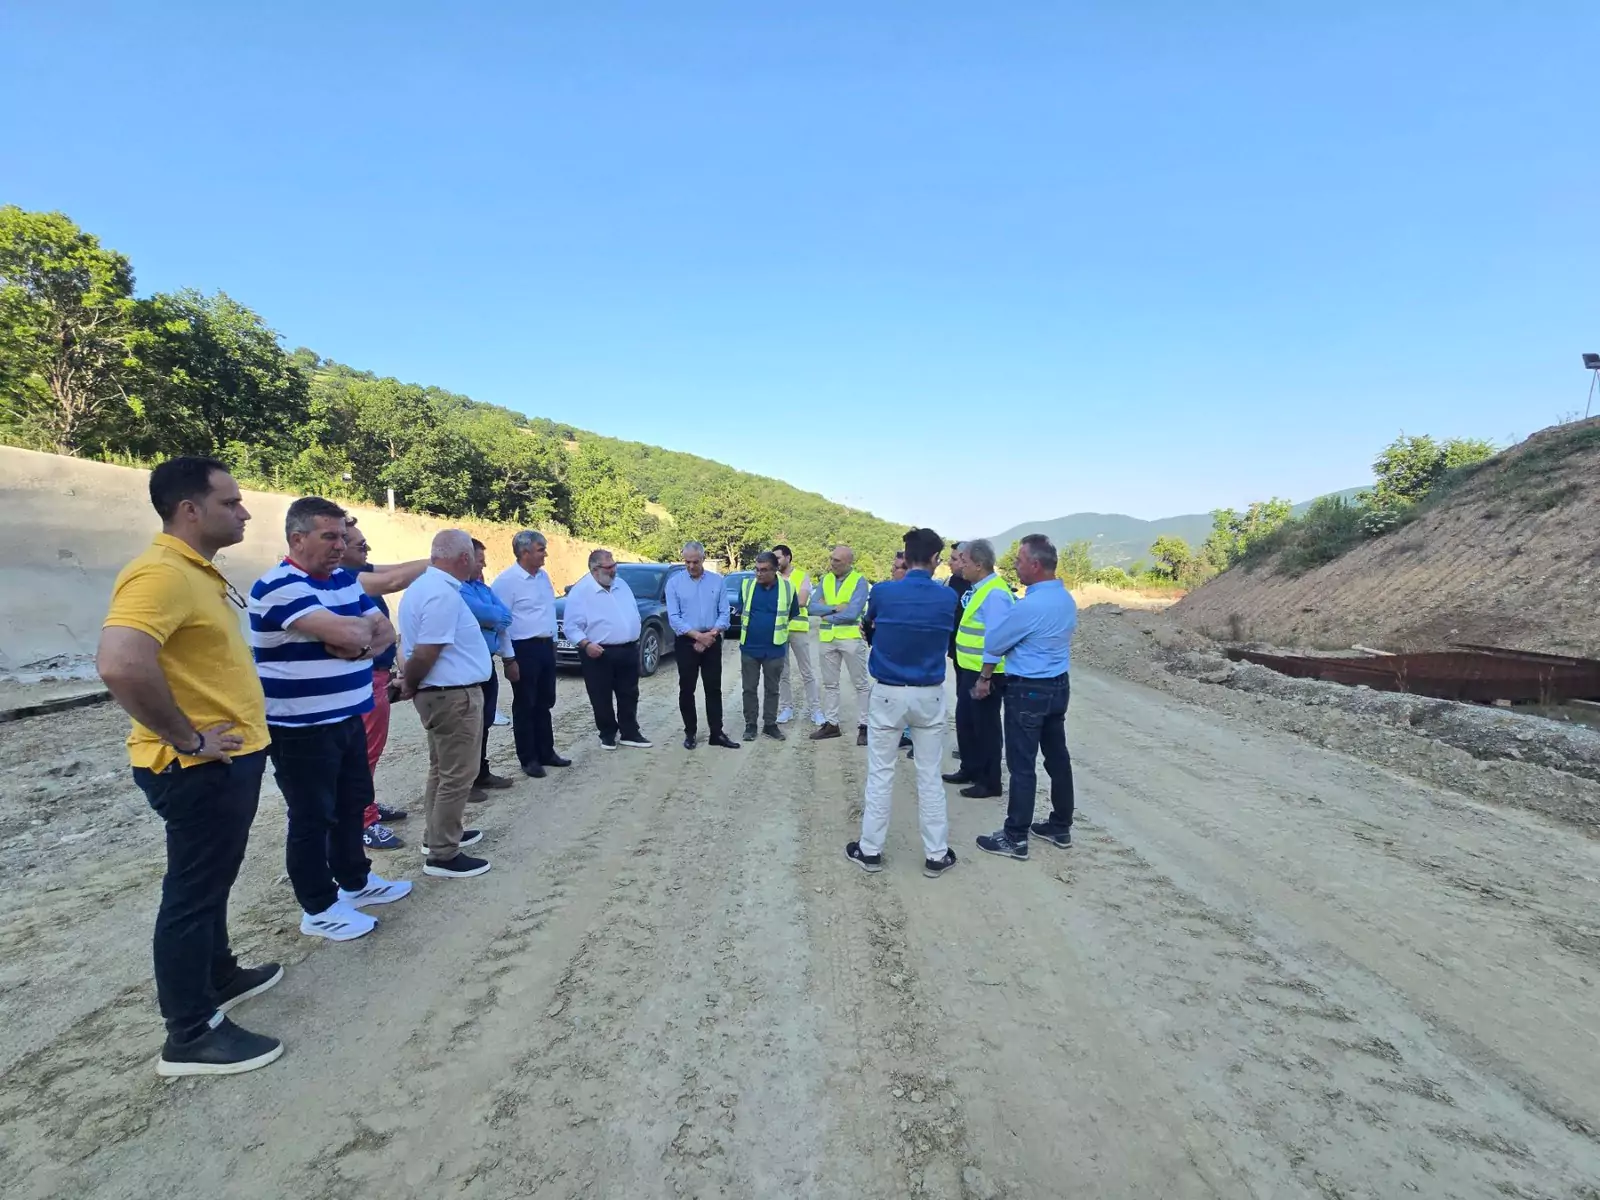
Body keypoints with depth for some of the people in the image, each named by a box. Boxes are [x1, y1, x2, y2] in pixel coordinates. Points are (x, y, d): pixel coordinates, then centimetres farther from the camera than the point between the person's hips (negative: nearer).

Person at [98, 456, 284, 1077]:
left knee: (212, 882, 24)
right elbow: (120, 666, -36)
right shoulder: (160, 572, -23)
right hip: (198, 768, -10)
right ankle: (190, 1035, 18)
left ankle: (219, 975, 42)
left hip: (229, 759, 10)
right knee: (192, 892, 4)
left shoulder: (200, 571, 10)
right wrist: (187, 739, -25)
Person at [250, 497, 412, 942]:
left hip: (349, 718, 8)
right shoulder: (278, 587, -19)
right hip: (301, 729, -8)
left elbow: (385, 632, 7)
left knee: (352, 805, 20)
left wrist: (358, 644, -14)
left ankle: (355, 880, 37)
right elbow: (348, 633, -30)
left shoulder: (346, 580, 8)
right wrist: (361, 629, -7)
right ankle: (318, 908, 18)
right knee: (311, 818, 5)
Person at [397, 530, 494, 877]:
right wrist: (409, 685, -8)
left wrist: (411, 684, 13)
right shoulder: (444, 593, -22)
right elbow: (425, 653, -24)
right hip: (455, 694, -11)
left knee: (443, 770, 21)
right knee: (457, 775, -1)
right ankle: (442, 855, 7)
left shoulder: (423, 585, 10)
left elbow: (413, 641, 16)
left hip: (439, 692, 11)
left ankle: (438, 835, 33)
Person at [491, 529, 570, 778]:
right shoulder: (506, 580, -16)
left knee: (544, 704, 16)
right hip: (524, 649, -8)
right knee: (525, 706, 4)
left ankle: (546, 753, 27)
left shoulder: (543, 575, 9)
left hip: (546, 646, 8)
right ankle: (529, 759, 15)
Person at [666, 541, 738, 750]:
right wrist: (698, 635, -16)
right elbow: (673, 617, -9)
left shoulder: (717, 581, 1)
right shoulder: (674, 582, -4)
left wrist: (711, 634, -15)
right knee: (686, 689, 6)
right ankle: (690, 733, 18)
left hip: (713, 643, 1)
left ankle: (716, 733, 12)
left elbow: (724, 613, -1)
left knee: (714, 689, 5)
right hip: (686, 642, -1)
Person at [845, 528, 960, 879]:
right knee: (930, 777, 10)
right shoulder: (947, 598, -7)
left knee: (880, 774, 9)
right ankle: (936, 856, 18)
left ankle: (871, 851, 18)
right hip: (929, 695, 1)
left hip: (888, 693, -1)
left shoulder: (882, 592, -10)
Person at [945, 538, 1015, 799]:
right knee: (965, 721, 19)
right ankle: (970, 770, 35)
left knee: (985, 726, 3)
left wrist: (985, 677, -23)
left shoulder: (994, 594, -21)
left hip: (985, 673, -10)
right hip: (971, 669, 10)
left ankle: (990, 782, 17)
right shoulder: (979, 589, 10)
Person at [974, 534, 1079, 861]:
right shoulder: (1066, 599, 6)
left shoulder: (1030, 605, -23)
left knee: (1022, 765, -1)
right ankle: (1061, 827, 28)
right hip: (1059, 686, 9)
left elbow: (994, 642, -13)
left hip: (1028, 691, -9)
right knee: (1057, 757, 16)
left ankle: (1015, 838, 8)